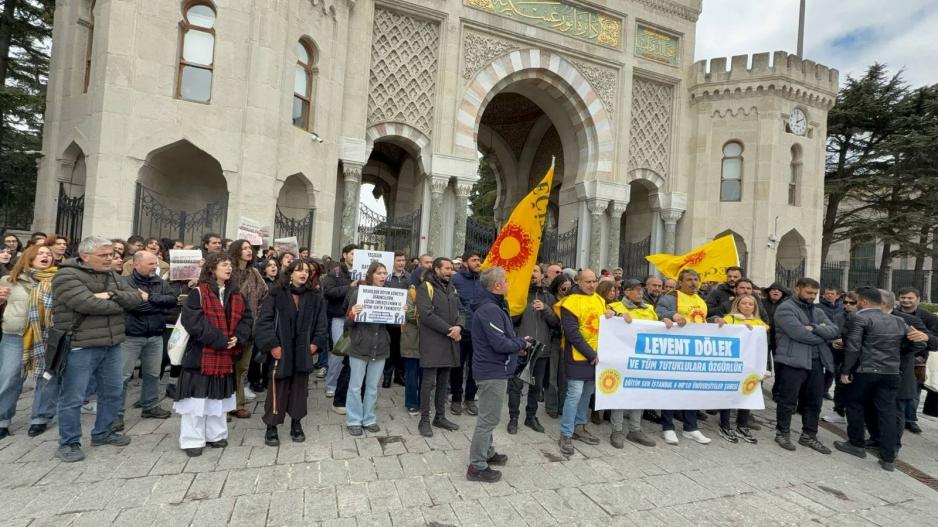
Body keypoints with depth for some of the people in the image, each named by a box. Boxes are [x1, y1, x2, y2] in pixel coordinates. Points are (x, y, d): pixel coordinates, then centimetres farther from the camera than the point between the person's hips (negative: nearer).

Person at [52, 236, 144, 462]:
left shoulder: (112, 276, 11)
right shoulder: (66, 276, -11)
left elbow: (136, 298, 1)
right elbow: (89, 304, -24)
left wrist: (112, 295, -17)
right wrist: (122, 303, -9)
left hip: (112, 345, 7)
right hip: (80, 347, -7)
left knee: (112, 392, 16)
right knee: (73, 398, 4)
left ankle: (103, 433, 32)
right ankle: (69, 443, 19)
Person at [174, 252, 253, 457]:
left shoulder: (235, 295, 8)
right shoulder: (198, 293, -10)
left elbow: (246, 318, 7)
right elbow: (193, 320, -18)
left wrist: (237, 338, -11)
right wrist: (220, 340, -19)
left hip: (226, 355, 6)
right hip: (201, 354, -5)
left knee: (219, 397, 15)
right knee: (197, 398, 1)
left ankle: (215, 435, 29)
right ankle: (192, 440, 16)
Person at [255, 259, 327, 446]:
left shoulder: (315, 297, 3)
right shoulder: (276, 294, -6)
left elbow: (321, 323, 7)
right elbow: (264, 320, -9)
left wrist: (316, 343, -2)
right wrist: (272, 344, -13)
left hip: (304, 351, 3)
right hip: (280, 350, -3)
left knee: (300, 387, 11)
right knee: (278, 388, 3)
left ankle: (296, 423, 26)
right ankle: (271, 427, 19)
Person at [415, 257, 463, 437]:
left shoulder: (452, 289, 16)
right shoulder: (425, 287, -7)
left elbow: (460, 311, 12)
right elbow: (426, 314, -18)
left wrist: (458, 326, -10)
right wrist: (449, 329, -16)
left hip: (450, 341, 7)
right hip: (432, 341, -6)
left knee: (443, 381, 13)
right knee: (429, 381, -1)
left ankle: (440, 417, 25)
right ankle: (424, 420, 11)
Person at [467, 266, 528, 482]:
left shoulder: (491, 306, 11)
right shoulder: (490, 310, -23)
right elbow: (501, 344, -27)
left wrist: (518, 341, 1)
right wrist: (522, 344, -11)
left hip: (492, 369, 11)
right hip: (493, 371, -11)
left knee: (488, 416, 22)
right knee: (489, 418, 0)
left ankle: (487, 452, 37)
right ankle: (477, 466, 11)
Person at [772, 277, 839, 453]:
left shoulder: (818, 311, 17)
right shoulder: (785, 308, -7)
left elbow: (835, 331, 4)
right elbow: (799, 334, -18)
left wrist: (814, 328, -13)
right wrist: (823, 335, -3)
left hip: (816, 361, 7)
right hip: (793, 361, -7)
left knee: (814, 401, 13)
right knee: (788, 401, 2)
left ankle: (809, 436, 26)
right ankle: (782, 433, 17)